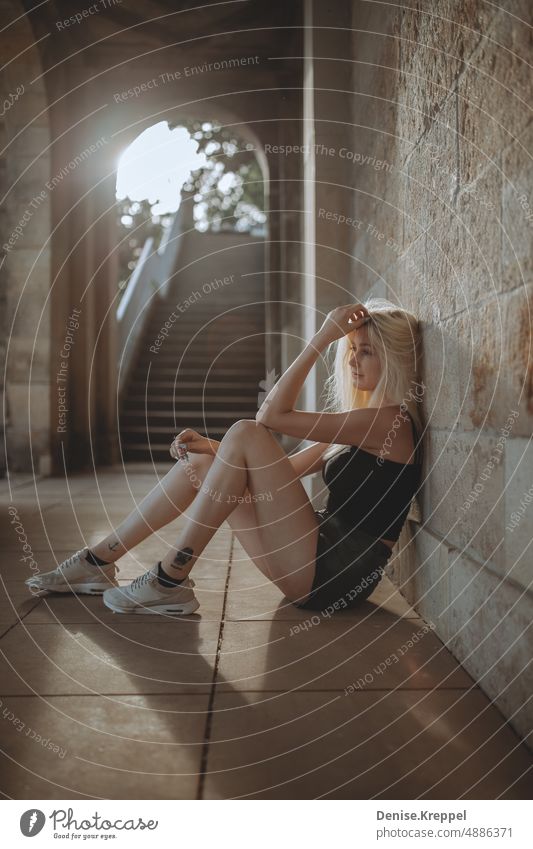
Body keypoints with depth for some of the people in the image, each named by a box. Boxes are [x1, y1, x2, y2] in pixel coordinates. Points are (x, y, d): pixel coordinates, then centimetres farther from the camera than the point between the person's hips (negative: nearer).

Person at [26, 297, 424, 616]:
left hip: (333, 577, -9)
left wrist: (322, 337, -14)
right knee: (199, 465, 3)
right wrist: (216, 451, 2)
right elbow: (281, 469, 16)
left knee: (245, 433, -19)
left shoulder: (392, 419, -10)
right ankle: (99, 561, 8)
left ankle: (171, 582, -14)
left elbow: (272, 415, -16)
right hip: (318, 562, 9)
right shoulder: (355, 426, 20)